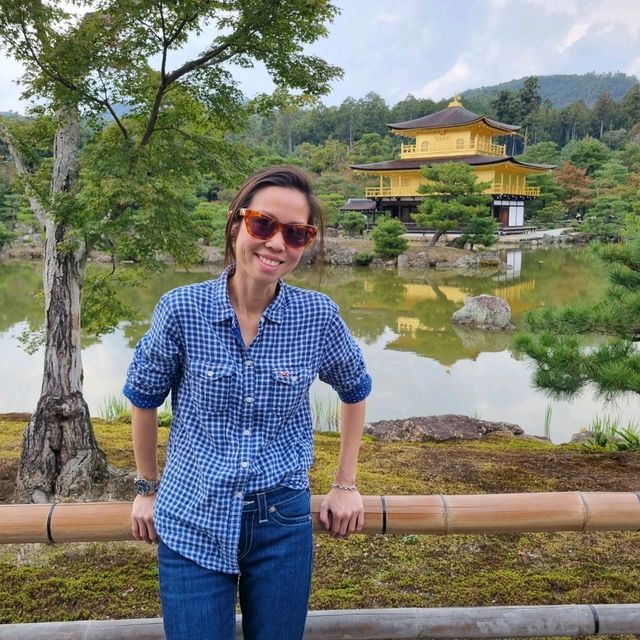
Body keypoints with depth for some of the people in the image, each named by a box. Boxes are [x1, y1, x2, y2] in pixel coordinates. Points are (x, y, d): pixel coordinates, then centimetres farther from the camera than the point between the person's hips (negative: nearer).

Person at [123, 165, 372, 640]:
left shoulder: (319, 316, -10)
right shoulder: (182, 309, -13)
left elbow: (355, 391, 9)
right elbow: (144, 398, 3)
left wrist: (345, 486, 10)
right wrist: (148, 488, 11)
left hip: (283, 524, 1)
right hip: (192, 523, -1)